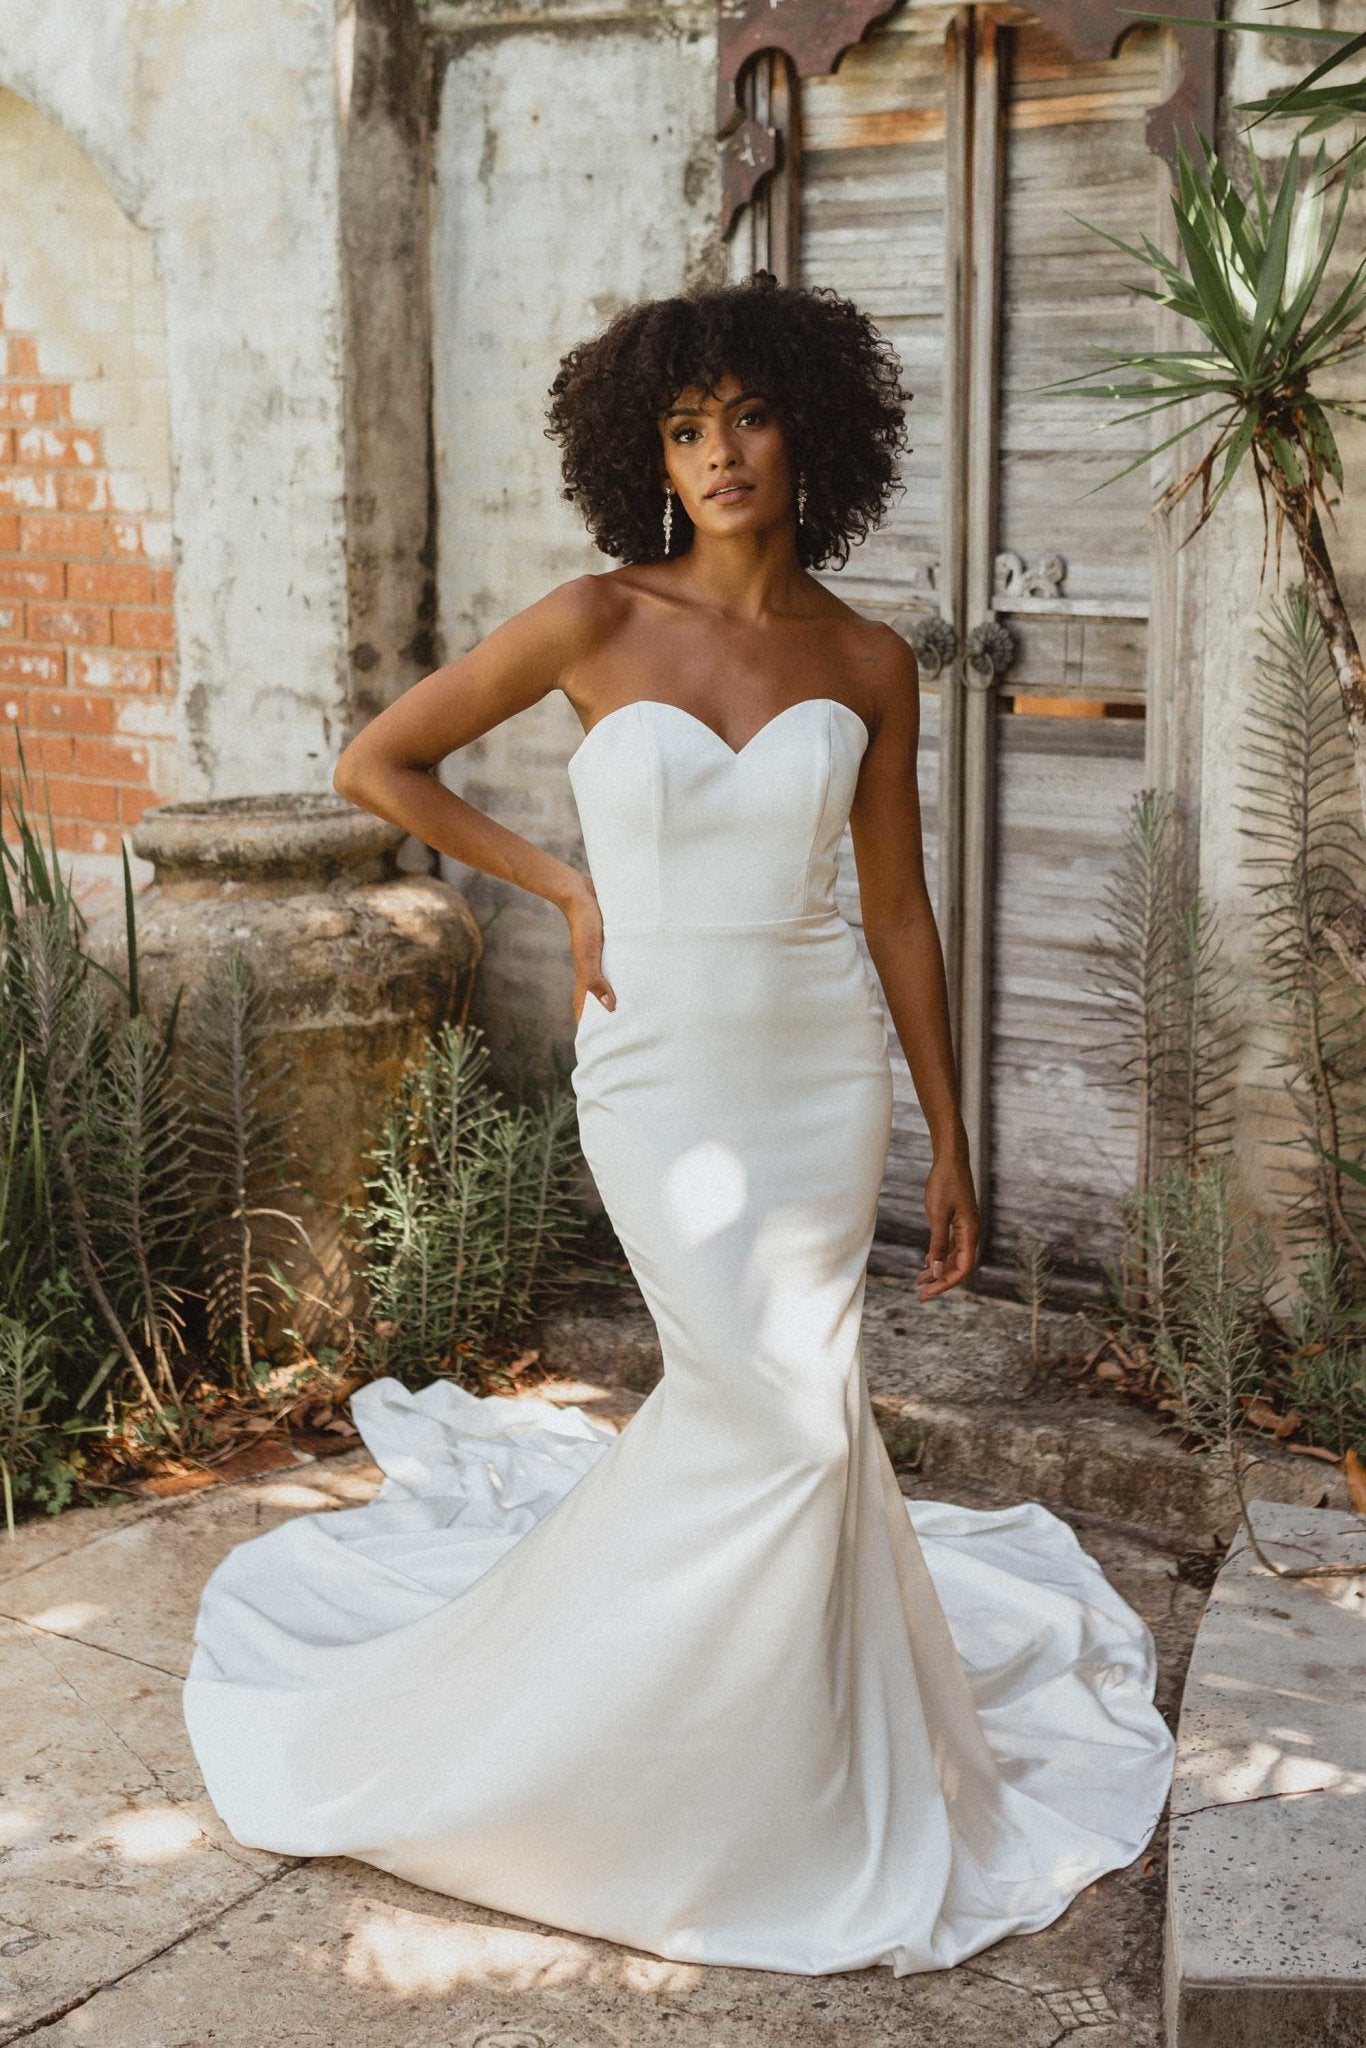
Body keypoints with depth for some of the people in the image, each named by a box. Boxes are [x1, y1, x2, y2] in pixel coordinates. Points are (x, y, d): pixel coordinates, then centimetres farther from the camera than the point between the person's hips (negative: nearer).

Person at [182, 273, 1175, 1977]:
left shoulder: (868, 664, 2)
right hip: (657, 1072, -2)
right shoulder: (598, 622, -6)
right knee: (784, 1417, -6)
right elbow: (375, 764, 1)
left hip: (822, 1068, 3)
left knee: (768, 1406, 3)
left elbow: (898, 907, 8)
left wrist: (949, 1140, 8)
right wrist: (564, 886, -2)